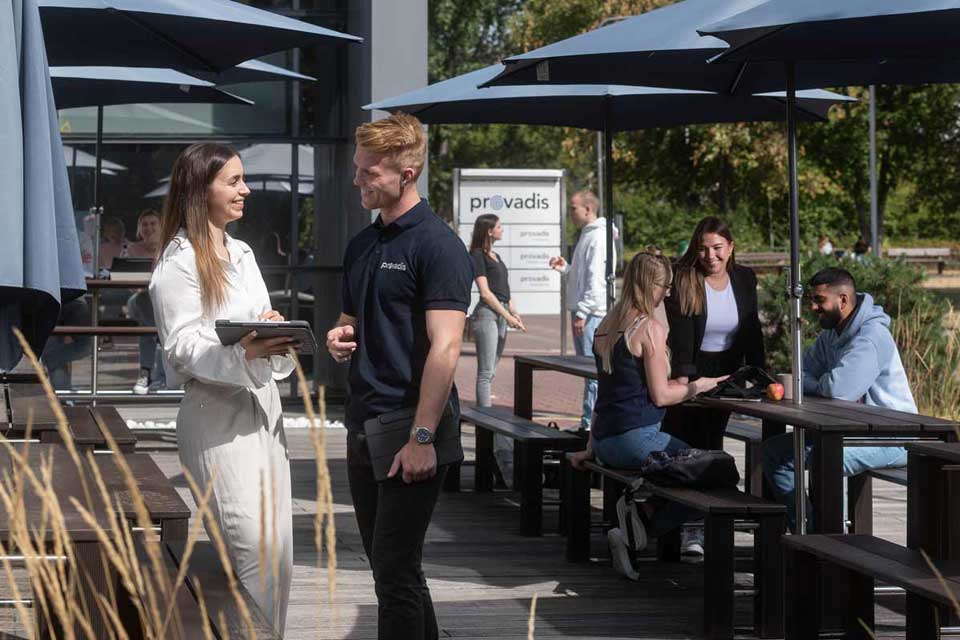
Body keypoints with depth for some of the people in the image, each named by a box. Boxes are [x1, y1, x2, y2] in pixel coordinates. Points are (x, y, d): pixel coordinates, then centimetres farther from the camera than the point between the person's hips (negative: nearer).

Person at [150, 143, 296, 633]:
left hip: (264, 407, 8)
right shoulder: (179, 263, -7)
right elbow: (183, 348, -14)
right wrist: (243, 353, -31)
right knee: (252, 552, -15)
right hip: (219, 414, -8)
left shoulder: (241, 254, 18)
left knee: (279, 553, 5)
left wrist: (273, 329, 0)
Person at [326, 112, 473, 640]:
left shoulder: (437, 245, -12)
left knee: (395, 571, -6)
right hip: (364, 427, 9)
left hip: (410, 429, -8)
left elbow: (444, 348, -18)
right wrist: (338, 338, 1)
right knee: (390, 568, 14)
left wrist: (422, 437, -23)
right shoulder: (361, 245, 14)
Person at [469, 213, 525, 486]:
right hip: (486, 314, -9)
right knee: (486, 373, -10)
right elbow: (486, 292, -11)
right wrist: (508, 316, -12)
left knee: (490, 372, 9)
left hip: (500, 315, 9)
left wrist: (514, 313, 8)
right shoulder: (478, 256, -6)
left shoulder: (496, 256, 20)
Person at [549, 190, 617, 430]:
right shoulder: (586, 235, 19)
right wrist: (565, 268, 8)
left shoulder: (598, 237, -13)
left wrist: (582, 312, -21)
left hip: (593, 313, -11)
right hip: (583, 312, 11)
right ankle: (589, 421, 17)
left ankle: (591, 421, -9)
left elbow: (596, 279, -20)